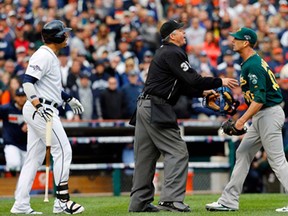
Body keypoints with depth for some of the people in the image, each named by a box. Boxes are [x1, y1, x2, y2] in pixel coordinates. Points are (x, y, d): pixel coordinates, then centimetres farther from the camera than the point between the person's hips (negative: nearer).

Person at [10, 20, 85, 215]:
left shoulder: (51, 56, 18)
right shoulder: (43, 56, -13)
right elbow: (27, 82, -22)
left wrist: (69, 99, 34)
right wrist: (38, 105, -32)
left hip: (41, 110, 10)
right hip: (41, 111, -10)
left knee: (34, 158, 8)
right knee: (63, 149, -8)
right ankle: (62, 200, -5)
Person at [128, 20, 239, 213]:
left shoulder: (164, 52, 22)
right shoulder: (173, 53, -10)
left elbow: (182, 85, 23)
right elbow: (192, 79, -17)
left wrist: (202, 92, 12)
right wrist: (220, 82, -9)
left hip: (145, 107, 10)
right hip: (157, 109, -10)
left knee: (145, 156, 10)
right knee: (177, 151, -10)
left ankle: (140, 202, 13)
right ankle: (171, 199, -18)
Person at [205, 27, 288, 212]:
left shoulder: (253, 65, -18)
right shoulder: (249, 63, 14)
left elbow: (260, 99, -25)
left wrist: (243, 120, -25)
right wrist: (247, 117, 21)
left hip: (269, 114, -11)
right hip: (261, 116, 11)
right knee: (243, 154, 11)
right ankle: (229, 201, 15)